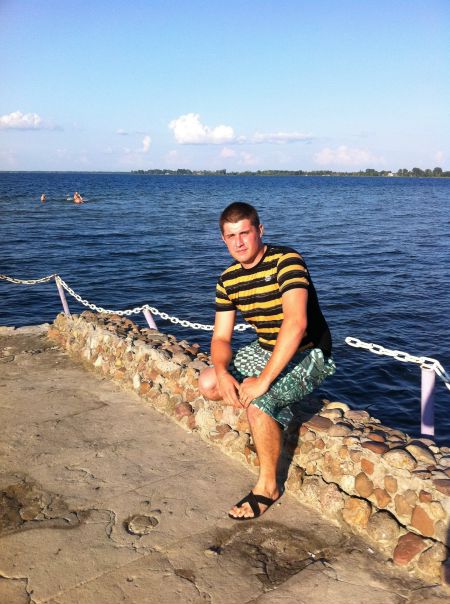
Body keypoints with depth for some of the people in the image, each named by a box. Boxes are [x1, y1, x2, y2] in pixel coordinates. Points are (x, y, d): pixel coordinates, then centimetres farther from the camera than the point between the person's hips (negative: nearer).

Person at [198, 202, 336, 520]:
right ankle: (277, 410, 7)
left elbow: (296, 323, -35)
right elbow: (221, 337, 0)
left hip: (309, 354, -7)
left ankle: (268, 486, -6)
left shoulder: (286, 260, -23)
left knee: (259, 402, -29)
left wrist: (262, 380, -35)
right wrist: (222, 373, -22)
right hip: (266, 350, 8)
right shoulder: (228, 280, -1)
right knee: (208, 383, -3)